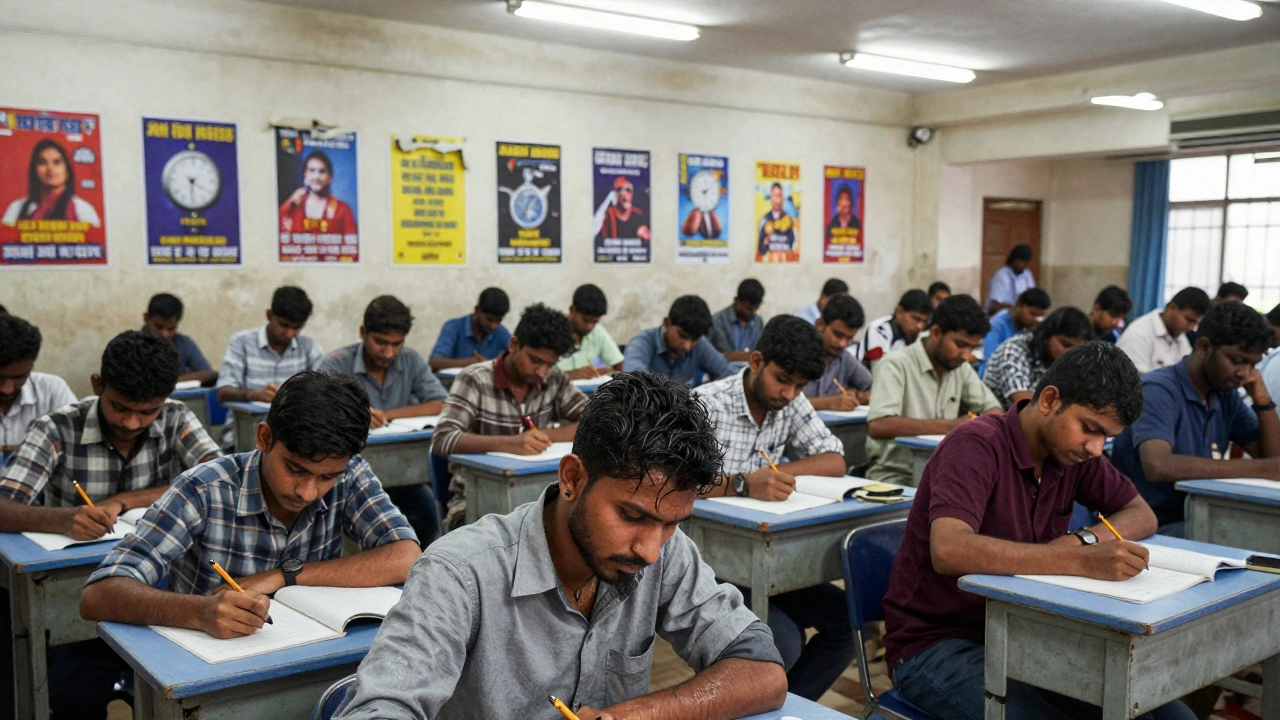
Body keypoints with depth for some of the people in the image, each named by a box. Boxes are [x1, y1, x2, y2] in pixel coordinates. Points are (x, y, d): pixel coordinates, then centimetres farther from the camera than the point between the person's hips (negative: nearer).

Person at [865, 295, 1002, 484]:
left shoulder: (961, 367, 7)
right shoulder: (896, 365, -14)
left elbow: (992, 407, 17)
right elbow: (878, 426, -28)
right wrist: (950, 425, -30)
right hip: (895, 477, -7)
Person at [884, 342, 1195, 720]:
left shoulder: (1073, 452, 3)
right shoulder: (977, 445, -20)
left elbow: (1142, 516, 10)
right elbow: (949, 550, -35)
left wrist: (1080, 540, -12)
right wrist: (1079, 561, -38)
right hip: (936, 643, -7)